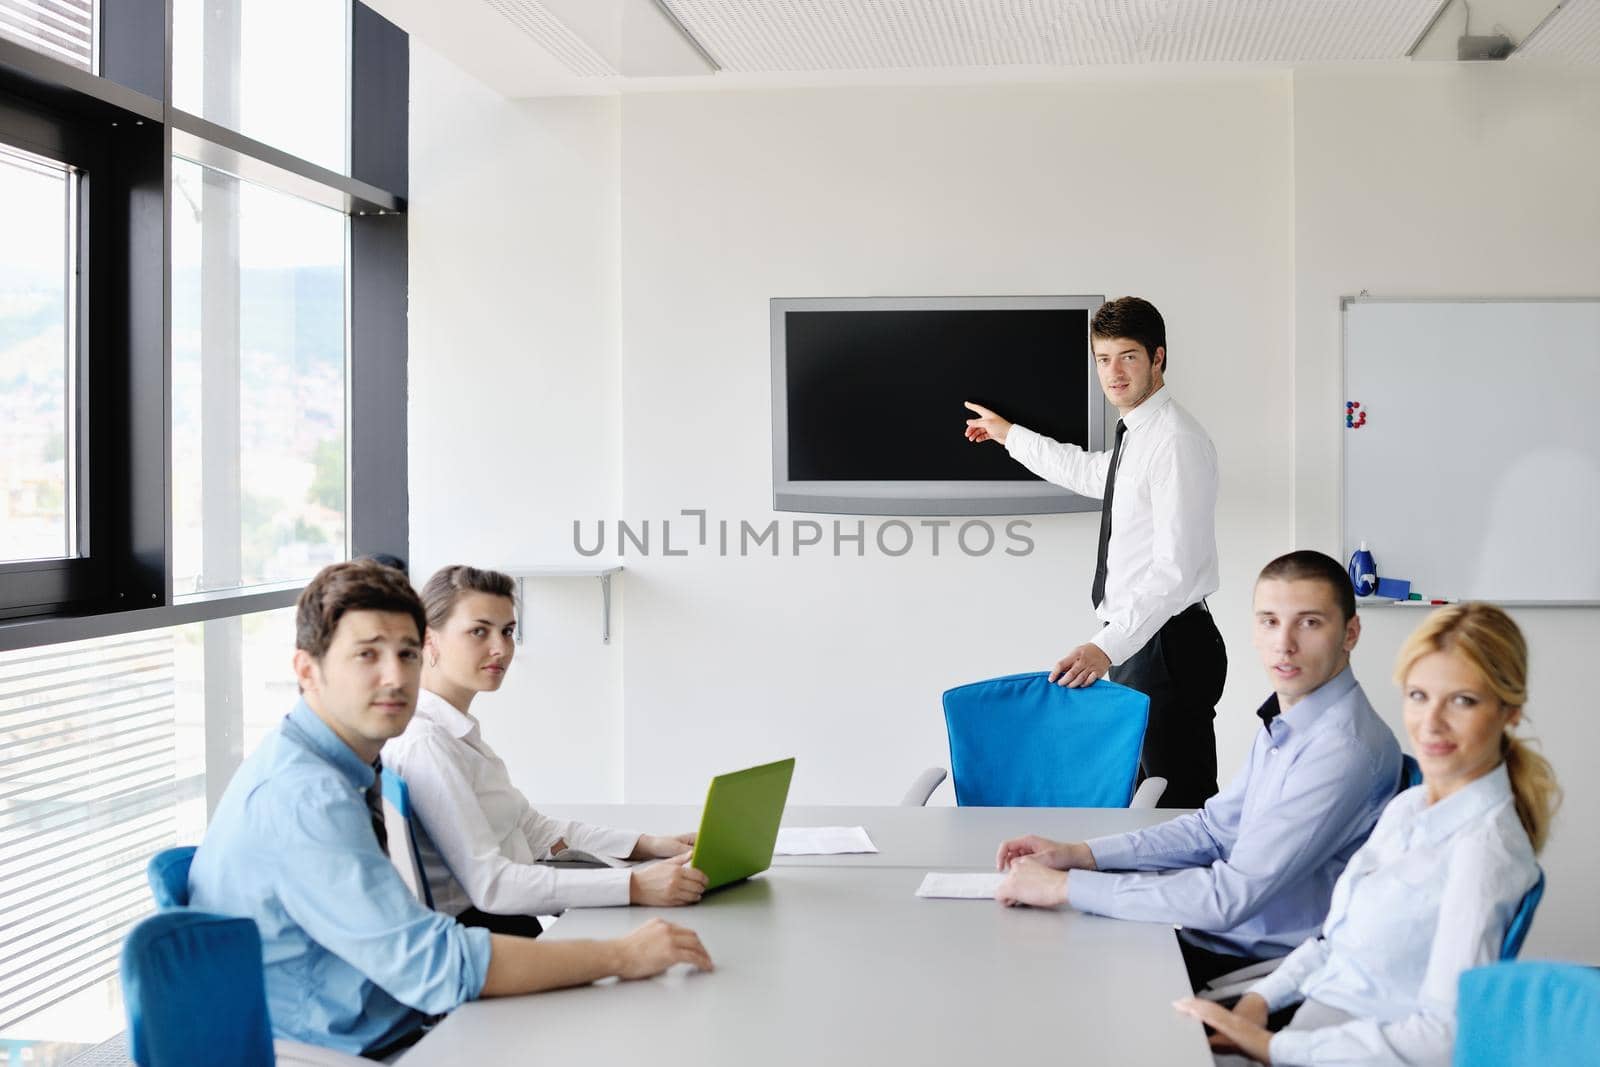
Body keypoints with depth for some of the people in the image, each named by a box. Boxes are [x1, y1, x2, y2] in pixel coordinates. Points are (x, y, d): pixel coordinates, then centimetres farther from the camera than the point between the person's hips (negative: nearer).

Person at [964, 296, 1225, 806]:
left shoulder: (1177, 442, -17)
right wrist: (1010, 435, 46)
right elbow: (1090, 473, 38)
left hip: (1168, 645, -10)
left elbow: (1176, 568, -24)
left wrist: (1108, 646, -31)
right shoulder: (1137, 435, 15)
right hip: (1134, 643, 10)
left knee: (1180, 802, -9)